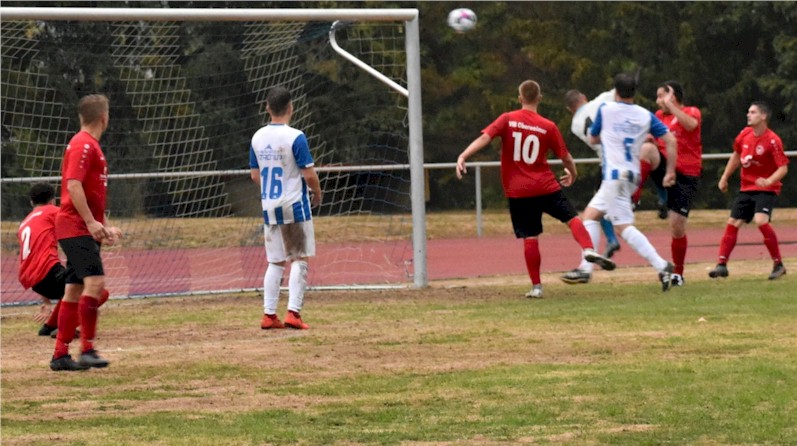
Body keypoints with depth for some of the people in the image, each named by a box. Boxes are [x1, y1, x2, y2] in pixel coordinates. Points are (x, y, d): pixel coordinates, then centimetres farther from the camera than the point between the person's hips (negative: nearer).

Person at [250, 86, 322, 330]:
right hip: (294, 206, -6)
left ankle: (269, 314, 10)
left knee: (275, 263, 13)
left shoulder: (258, 138, 5)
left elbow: (255, 175, 11)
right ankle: (293, 312, -10)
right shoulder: (295, 137, -14)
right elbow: (309, 174, -13)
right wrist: (317, 194, 5)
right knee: (299, 260, -1)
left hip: (269, 207, 6)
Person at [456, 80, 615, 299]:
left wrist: (463, 156, -20)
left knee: (529, 237, 4)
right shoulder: (548, 127, -1)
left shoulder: (507, 120, -2)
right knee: (572, 218, 9)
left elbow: (485, 138, -16)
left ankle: (536, 286, 5)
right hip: (546, 188, -1)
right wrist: (572, 173, 27)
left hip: (517, 192, 1)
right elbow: (566, 157, 7)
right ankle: (588, 250, -16)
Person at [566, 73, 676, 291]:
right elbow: (670, 140, 2)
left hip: (614, 175, -7)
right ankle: (585, 268, 8)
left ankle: (661, 266, -19)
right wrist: (671, 171, 7)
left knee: (624, 227, -8)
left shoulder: (606, 110, -1)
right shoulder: (645, 115, 8)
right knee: (591, 213, 15)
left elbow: (593, 139, 14)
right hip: (633, 175, 7)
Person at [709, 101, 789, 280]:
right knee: (732, 223, 3)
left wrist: (769, 181, -36)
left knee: (761, 221, -26)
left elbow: (783, 168, -19)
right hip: (746, 188, 7)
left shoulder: (773, 141, -18)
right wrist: (724, 177, 20)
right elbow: (736, 155, 19)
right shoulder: (745, 135, 2)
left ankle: (778, 265, -15)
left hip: (766, 189, -7)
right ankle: (722, 265, 11)